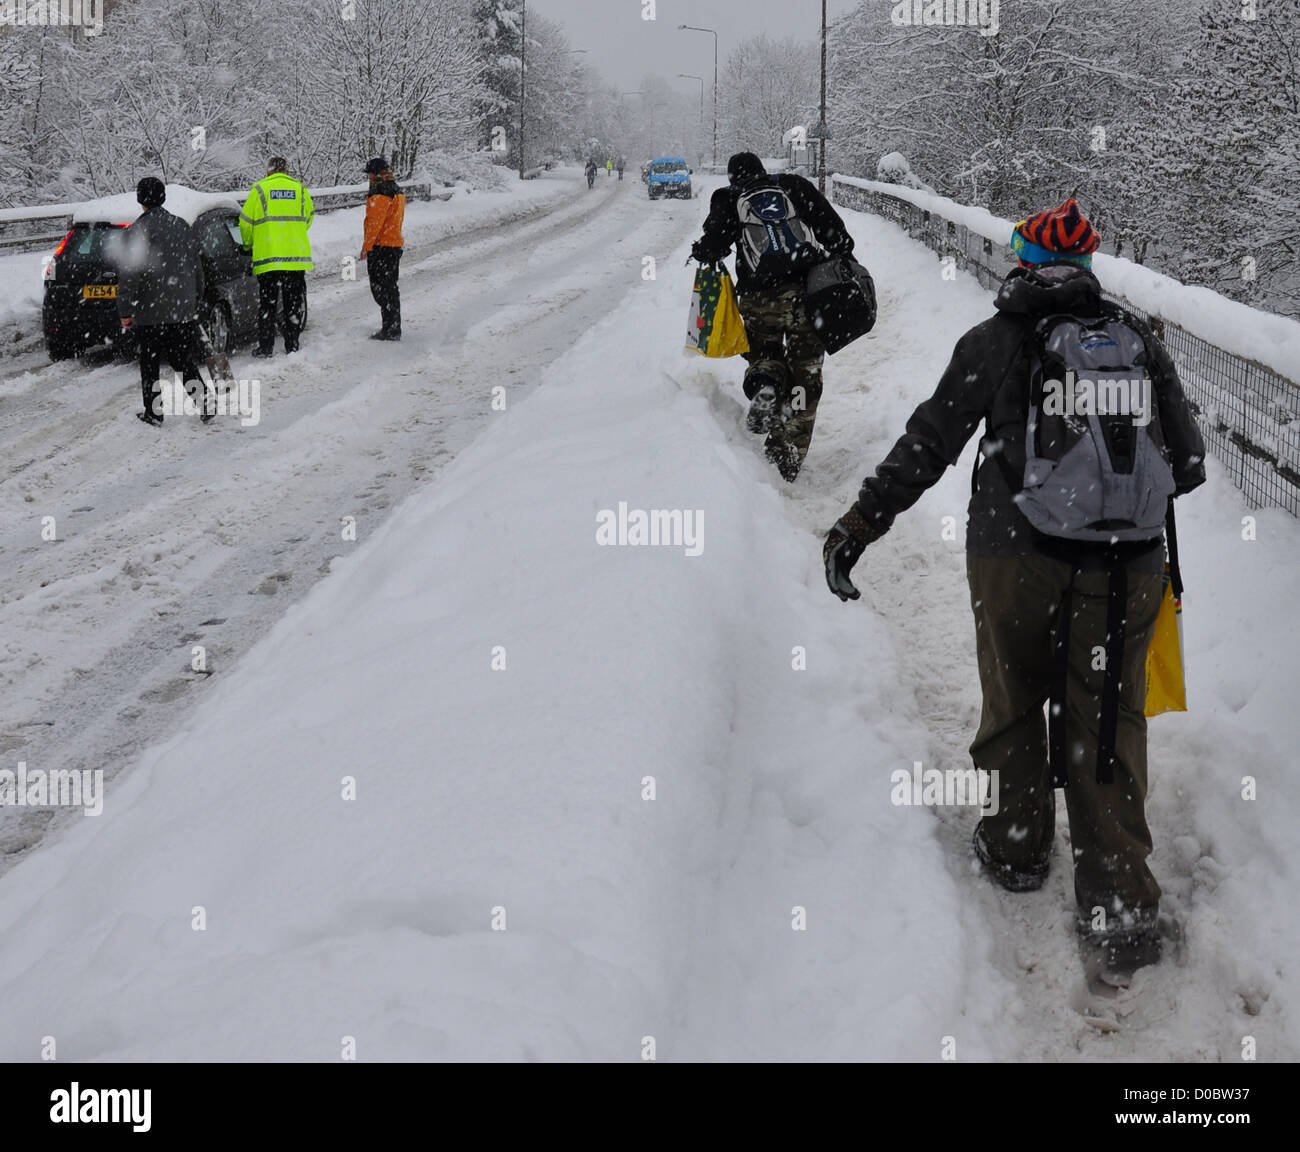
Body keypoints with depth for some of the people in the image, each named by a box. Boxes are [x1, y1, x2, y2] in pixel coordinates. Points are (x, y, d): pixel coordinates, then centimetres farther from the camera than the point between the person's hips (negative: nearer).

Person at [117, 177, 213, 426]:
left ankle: (154, 412, 9)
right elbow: (197, 267, 14)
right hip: (183, 310, 4)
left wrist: (125, 310, -7)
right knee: (184, 360, 9)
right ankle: (204, 394, -12)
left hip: (150, 312, -4)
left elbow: (129, 275, -13)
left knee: (149, 363, 7)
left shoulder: (136, 232, -10)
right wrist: (197, 303, 23)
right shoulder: (182, 226, 8)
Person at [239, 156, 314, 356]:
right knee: (295, 304, 9)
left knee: (267, 304, 6)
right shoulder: (300, 189, 7)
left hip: (267, 257, -2)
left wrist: (248, 245, 20)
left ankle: (265, 347, 4)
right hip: (297, 257, 2)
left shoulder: (259, 189, -1)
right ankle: (292, 346, 8)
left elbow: (246, 223, 2)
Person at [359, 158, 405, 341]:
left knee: (381, 288, -6)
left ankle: (389, 330, -8)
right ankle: (394, 329, 21)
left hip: (381, 247, -10)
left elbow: (375, 222, -21)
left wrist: (366, 246, -17)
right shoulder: (397, 192, 15)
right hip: (395, 245, 10)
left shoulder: (380, 195, -17)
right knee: (390, 287, 16)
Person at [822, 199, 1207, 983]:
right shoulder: (1140, 341, 6)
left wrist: (860, 524, 2)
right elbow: (1189, 464, 10)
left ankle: (1018, 847, 35)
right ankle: (1123, 909, 3)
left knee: (1013, 703, 20)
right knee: (1110, 725, 8)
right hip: (1126, 566, 2)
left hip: (1016, 558, -1)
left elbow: (929, 443, -3)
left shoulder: (997, 342, -1)